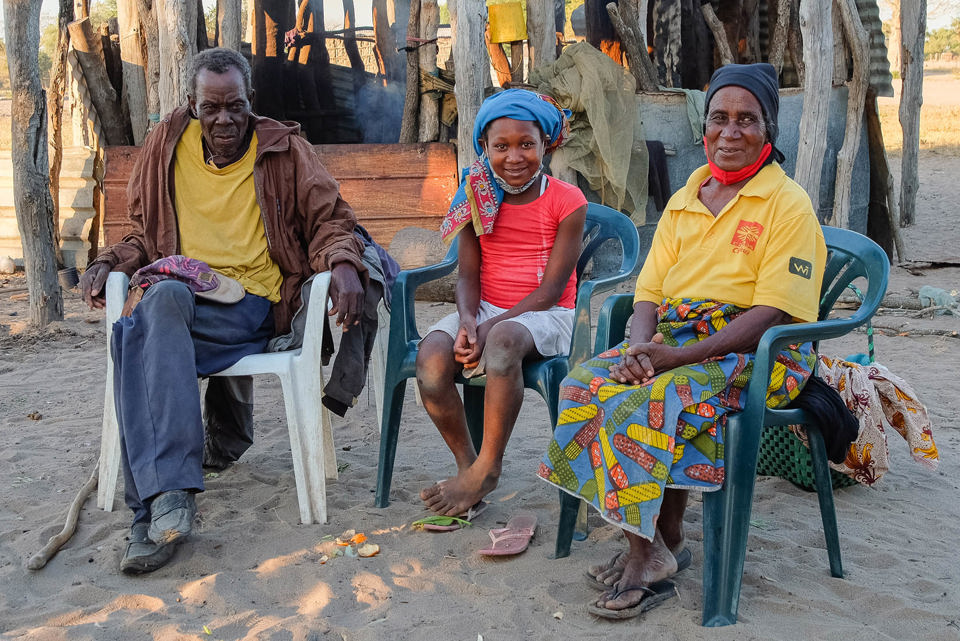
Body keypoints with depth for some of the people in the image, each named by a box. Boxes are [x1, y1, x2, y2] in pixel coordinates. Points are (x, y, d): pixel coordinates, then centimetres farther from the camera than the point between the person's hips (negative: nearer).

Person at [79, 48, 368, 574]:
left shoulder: (285, 151, 9)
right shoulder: (167, 146, 17)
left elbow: (330, 222, 11)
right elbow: (145, 232, 27)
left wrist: (345, 265, -12)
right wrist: (108, 263, 6)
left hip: (255, 307, -3)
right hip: (177, 298, 3)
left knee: (136, 334, -35)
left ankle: (153, 512, -39)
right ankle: (171, 492, -40)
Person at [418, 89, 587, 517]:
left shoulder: (567, 201, -5)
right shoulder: (479, 199, 7)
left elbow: (550, 289, -10)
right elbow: (468, 275, 5)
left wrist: (489, 329, -19)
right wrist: (467, 320, -18)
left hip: (544, 316, -4)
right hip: (486, 309, 4)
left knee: (504, 339, -39)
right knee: (431, 355, -27)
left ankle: (487, 468, -24)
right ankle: (466, 463, -8)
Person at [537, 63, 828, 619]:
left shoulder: (789, 204, -5)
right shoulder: (684, 201, 15)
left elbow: (772, 313, -15)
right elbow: (650, 291, 11)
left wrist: (679, 356, -23)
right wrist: (641, 347, -12)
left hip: (758, 354, -6)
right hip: (676, 343, 7)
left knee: (654, 402, -32)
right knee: (588, 383, -19)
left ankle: (653, 548, -13)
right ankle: (661, 544, -11)